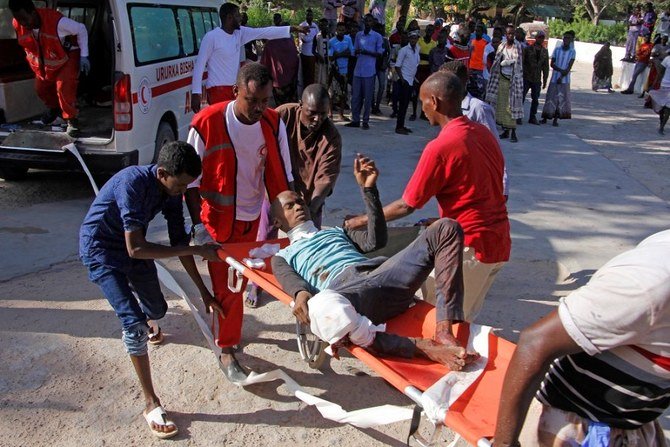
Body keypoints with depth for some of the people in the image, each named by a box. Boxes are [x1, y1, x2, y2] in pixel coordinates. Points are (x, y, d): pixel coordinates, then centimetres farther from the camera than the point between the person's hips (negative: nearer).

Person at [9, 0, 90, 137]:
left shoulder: (57, 21, -37)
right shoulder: (17, 24, -20)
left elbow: (81, 29, -22)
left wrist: (84, 56, -21)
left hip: (67, 57, -6)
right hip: (44, 61, 6)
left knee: (64, 87, -21)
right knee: (40, 88, 13)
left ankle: (72, 120, -3)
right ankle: (54, 108, 44)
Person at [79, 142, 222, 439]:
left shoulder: (171, 191, -12)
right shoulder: (132, 183, -34)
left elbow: (179, 242, -4)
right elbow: (136, 248, -38)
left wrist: (203, 292, -3)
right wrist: (197, 250, -35)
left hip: (134, 245, 7)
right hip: (101, 250, -7)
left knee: (157, 309, 19)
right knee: (134, 322, -18)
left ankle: (149, 323, 60)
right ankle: (151, 403, -6)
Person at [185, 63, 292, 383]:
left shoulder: (273, 123, -9)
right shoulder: (207, 124, -20)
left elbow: (280, 175, -1)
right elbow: (191, 180, -13)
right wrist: (199, 223, -16)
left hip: (253, 218, 4)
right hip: (219, 220, -4)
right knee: (226, 286, 1)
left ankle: (230, 329, 40)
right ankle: (226, 350, 16)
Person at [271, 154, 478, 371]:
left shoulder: (336, 232, 39)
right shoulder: (282, 256, 28)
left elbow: (375, 241, 23)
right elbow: (288, 279, 5)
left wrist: (368, 188, 18)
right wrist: (301, 293, -20)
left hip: (381, 273, 5)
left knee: (446, 228, -11)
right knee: (321, 309, -44)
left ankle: (444, 332, -27)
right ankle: (419, 348, -31)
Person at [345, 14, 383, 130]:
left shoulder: (377, 36, 2)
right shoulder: (358, 35, 14)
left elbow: (380, 53, 0)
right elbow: (355, 50, 18)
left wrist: (367, 52, -15)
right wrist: (357, 51, -7)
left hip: (369, 71, -4)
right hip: (358, 69, 4)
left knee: (368, 97, 0)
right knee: (355, 96, 3)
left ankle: (366, 121, 7)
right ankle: (355, 120, 10)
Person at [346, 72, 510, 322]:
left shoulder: (441, 147, -19)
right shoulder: (484, 134, 6)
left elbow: (406, 206, -13)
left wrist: (362, 221, 0)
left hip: (473, 247, -8)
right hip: (500, 243, 8)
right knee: (464, 318, 19)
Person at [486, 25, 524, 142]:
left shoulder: (518, 47, 1)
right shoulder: (501, 47, 10)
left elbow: (519, 63, -1)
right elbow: (497, 63, 11)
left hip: (514, 79, -4)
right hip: (502, 78, 4)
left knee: (512, 105, -9)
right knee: (501, 104, 2)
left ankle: (513, 131, -9)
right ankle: (505, 130, 10)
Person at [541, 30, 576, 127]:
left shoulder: (572, 52, 0)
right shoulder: (557, 49, 3)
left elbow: (569, 67, -5)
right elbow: (552, 64, 0)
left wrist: (562, 77, -15)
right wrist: (561, 70, -15)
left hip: (565, 79, -1)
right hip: (554, 78, 1)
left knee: (561, 99, 0)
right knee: (550, 97, 1)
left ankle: (555, 119, 6)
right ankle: (545, 118, 7)